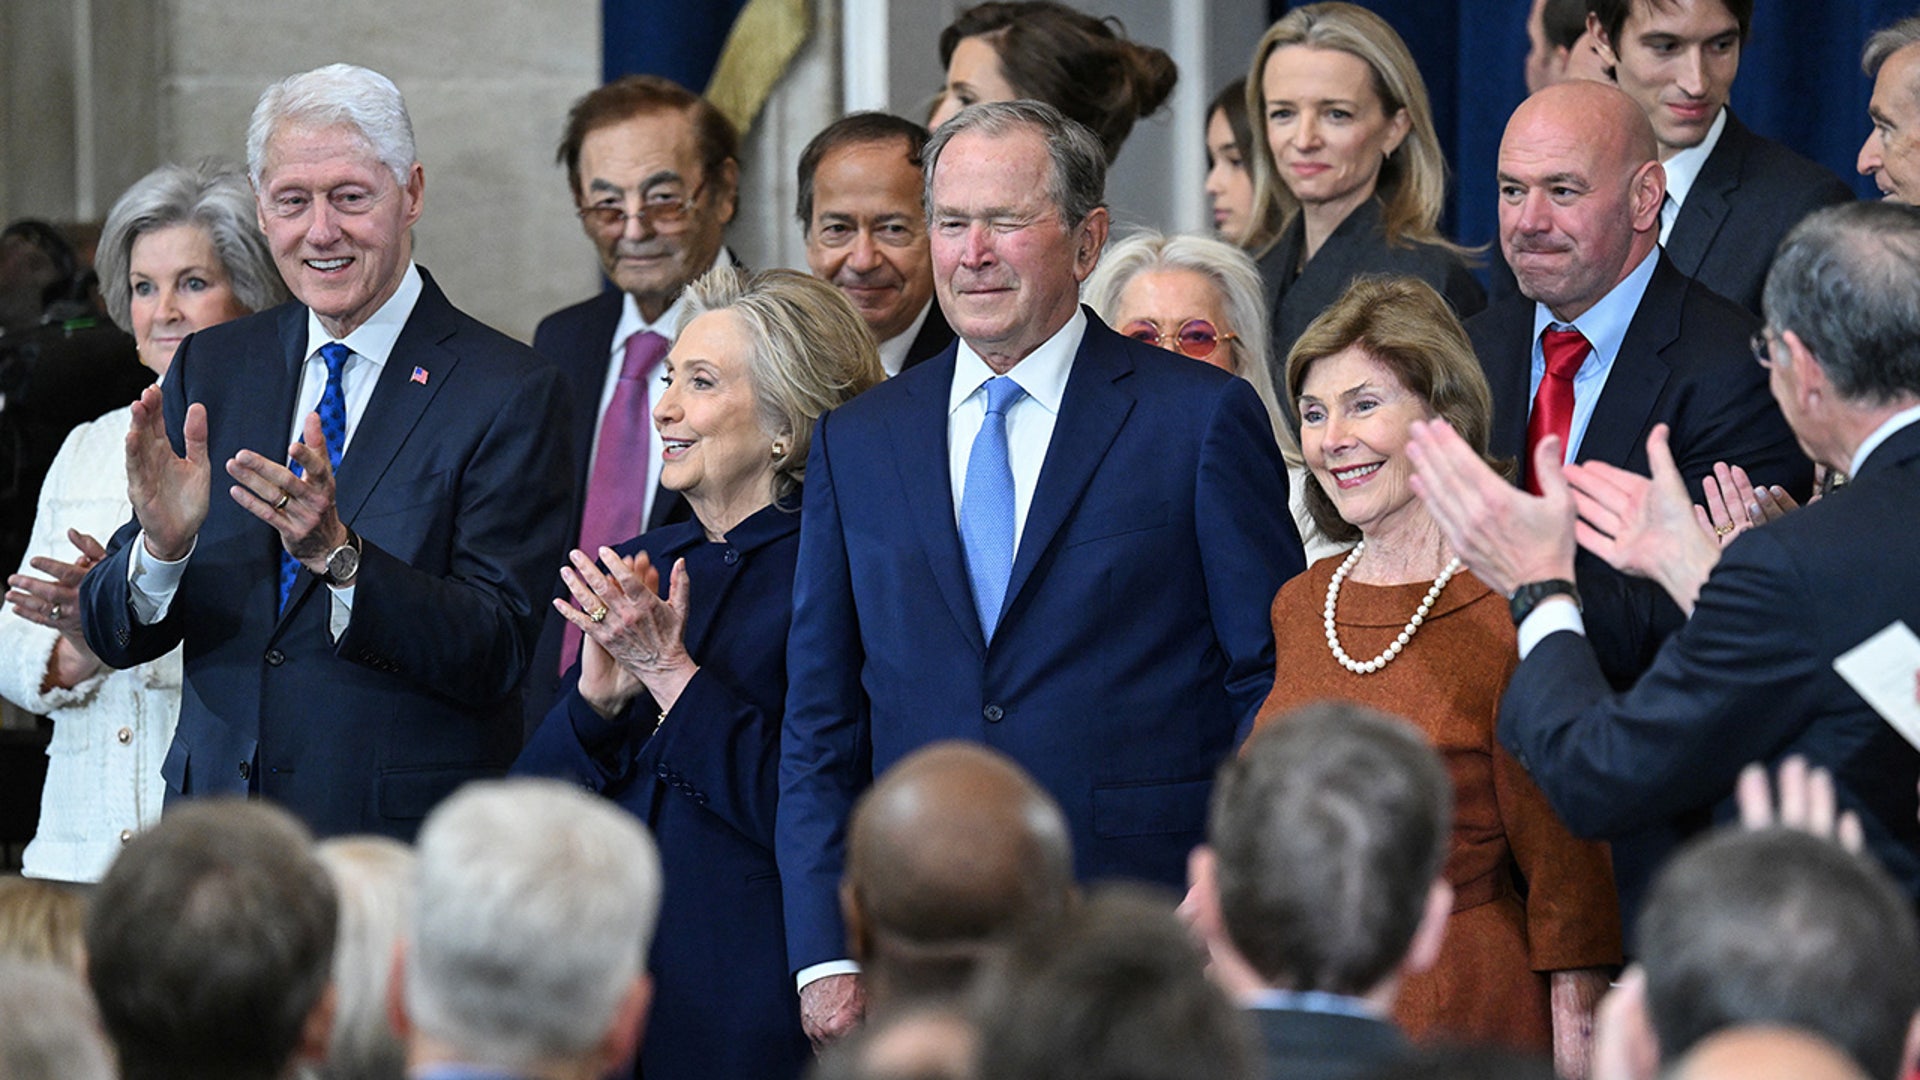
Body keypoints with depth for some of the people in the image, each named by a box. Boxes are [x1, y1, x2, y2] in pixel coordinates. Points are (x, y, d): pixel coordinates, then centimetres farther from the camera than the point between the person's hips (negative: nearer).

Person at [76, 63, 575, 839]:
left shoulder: (508, 392, -7)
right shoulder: (209, 368, 8)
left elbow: (498, 656, -14)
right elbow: (113, 637, 4)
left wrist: (337, 553, -27)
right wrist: (162, 543, -17)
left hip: (405, 844, -4)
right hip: (217, 827, 4)